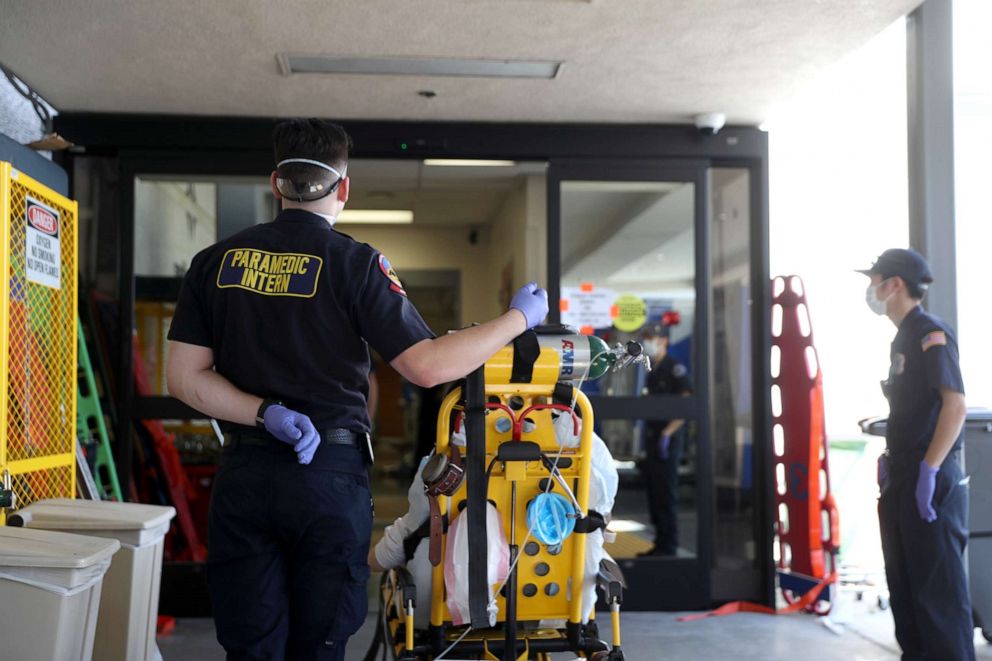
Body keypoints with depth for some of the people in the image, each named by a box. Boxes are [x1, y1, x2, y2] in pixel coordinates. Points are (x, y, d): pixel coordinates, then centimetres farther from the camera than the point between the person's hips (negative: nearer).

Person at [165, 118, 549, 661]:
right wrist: (519, 318, 0)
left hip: (244, 474, 3)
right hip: (329, 474, -3)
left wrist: (267, 412, -7)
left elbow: (185, 376, 0)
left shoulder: (216, 261, 5)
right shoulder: (354, 262, -7)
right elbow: (425, 366, -11)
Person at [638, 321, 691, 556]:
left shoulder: (675, 368, -10)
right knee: (654, 491, 11)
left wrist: (666, 434, -20)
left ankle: (668, 546, 0)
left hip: (668, 439, -9)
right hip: (653, 437, 9)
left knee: (666, 493, -6)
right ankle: (660, 543, 19)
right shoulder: (653, 370, 15)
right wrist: (647, 441, 17)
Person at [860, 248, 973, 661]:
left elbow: (955, 404, -21)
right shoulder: (903, 339, 16)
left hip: (931, 481, -10)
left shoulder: (931, 334, -13)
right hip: (902, 479, 10)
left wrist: (929, 470, -25)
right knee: (904, 583, 16)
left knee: (938, 588, -5)